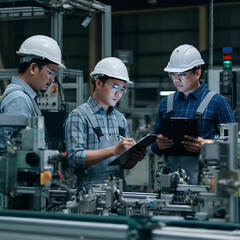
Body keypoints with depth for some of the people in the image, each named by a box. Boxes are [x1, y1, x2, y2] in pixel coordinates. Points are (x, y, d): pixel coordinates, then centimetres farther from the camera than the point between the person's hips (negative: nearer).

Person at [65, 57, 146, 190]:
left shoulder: (120, 118, 17)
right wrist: (114, 150, -18)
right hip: (90, 190, -5)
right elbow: (74, 158, -13)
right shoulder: (79, 116, -1)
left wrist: (135, 157, -3)